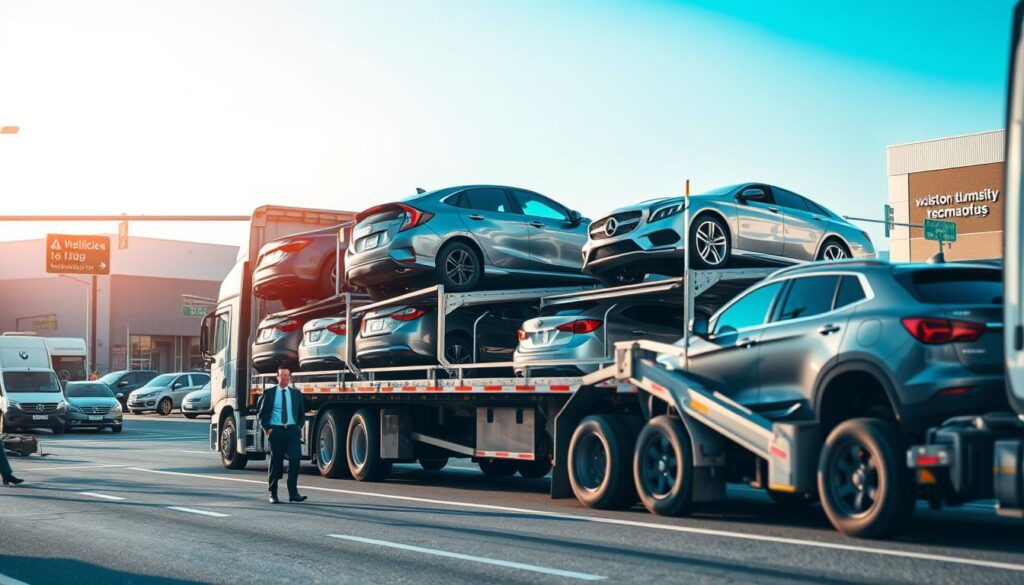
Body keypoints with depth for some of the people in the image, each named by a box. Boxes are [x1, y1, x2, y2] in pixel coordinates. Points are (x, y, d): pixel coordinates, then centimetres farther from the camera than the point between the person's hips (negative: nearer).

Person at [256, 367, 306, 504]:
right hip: (275, 431, -1)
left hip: (292, 430, 1)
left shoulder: (296, 394, 12)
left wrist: (299, 427, 1)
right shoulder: (269, 393, 5)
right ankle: (273, 494, 15)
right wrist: (267, 428, -6)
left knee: (295, 459, -15)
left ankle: (293, 493, -14)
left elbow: (302, 414, 17)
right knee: (276, 462, 4)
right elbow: (262, 414, 6)